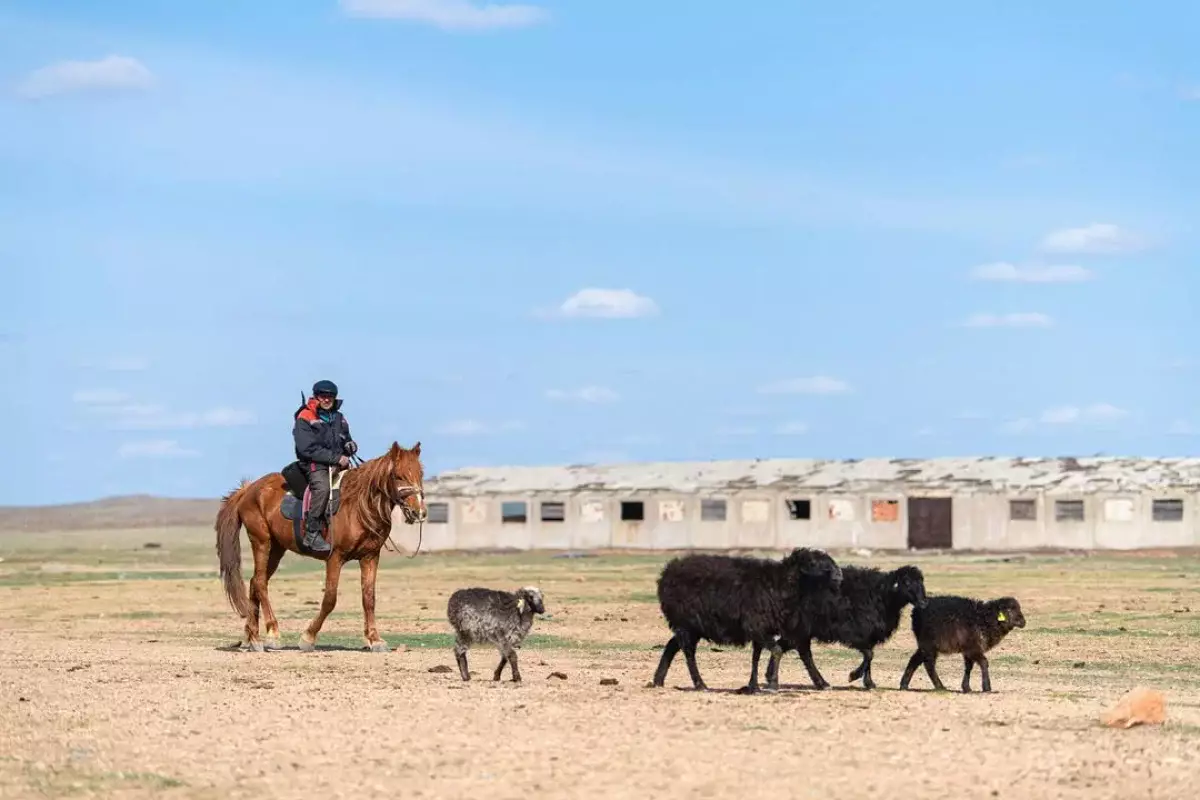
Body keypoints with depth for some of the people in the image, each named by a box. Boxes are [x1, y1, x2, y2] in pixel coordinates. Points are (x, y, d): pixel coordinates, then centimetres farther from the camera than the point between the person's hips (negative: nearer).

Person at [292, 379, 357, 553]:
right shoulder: (305, 418, -3)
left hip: (339, 464, 7)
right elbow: (308, 448, -14)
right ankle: (312, 534, -34)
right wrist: (335, 458, -18)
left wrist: (350, 445, 5)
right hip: (314, 464, -7)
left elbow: (346, 440, 32)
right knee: (322, 487, -35)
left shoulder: (339, 418, 19)